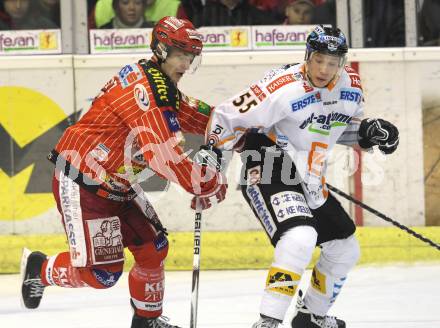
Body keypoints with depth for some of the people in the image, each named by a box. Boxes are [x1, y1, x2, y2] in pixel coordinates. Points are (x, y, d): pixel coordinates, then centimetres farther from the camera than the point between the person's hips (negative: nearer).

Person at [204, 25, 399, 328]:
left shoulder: (351, 87, -1)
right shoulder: (283, 89, -24)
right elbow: (226, 118, -18)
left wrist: (368, 131, -1)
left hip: (311, 183, 8)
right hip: (269, 174, -8)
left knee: (345, 250, 15)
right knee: (300, 237, -31)